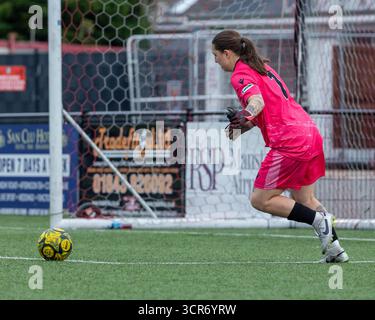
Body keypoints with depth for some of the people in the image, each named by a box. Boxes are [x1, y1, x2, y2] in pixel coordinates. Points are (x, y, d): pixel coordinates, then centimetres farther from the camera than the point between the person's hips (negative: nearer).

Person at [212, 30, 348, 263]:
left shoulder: (241, 75, -8)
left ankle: (320, 220, -8)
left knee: (261, 200, -1)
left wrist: (246, 116, -46)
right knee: (304, 200, 19)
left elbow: (257, 101, -27)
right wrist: (244, 123, 30)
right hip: (311, 133, 9)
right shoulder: (262, 66, 20)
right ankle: (335, 249, 11)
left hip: (290, 142, -9)